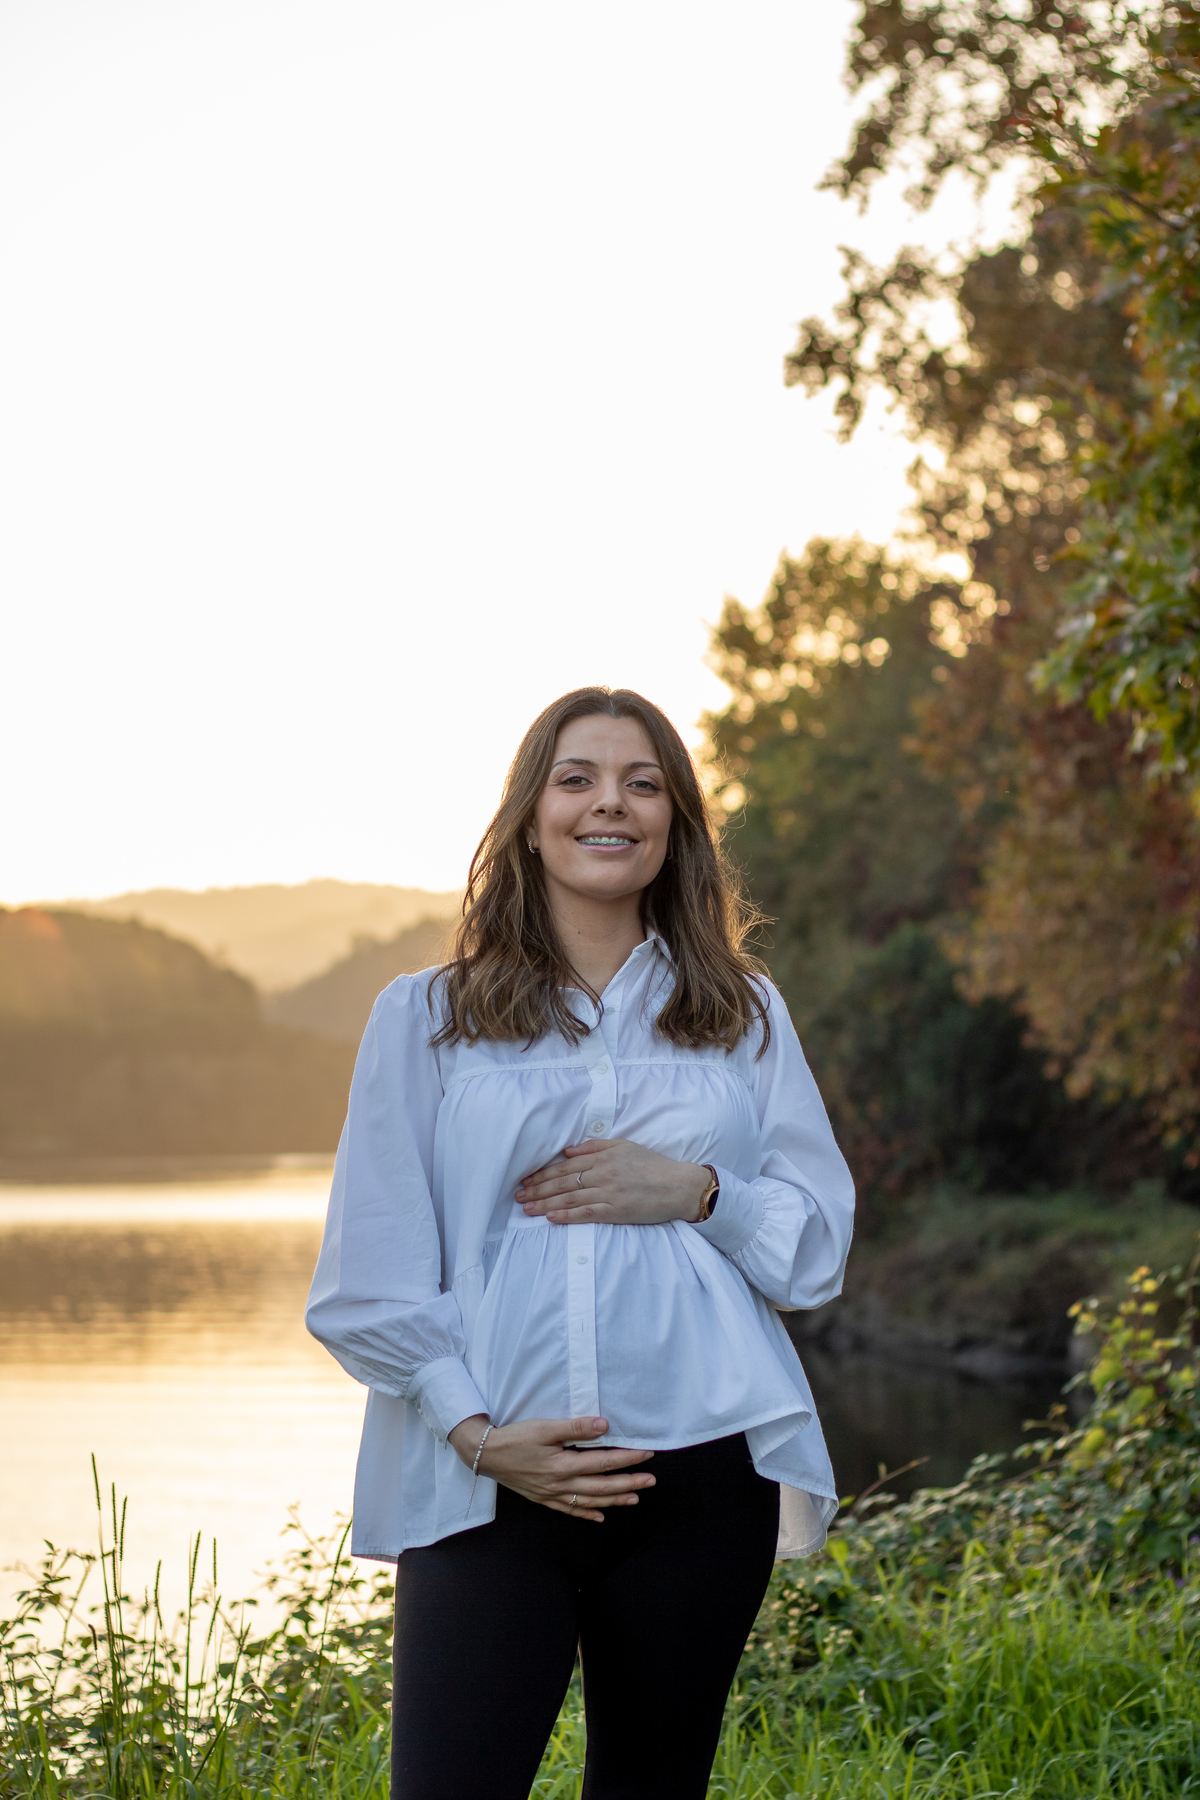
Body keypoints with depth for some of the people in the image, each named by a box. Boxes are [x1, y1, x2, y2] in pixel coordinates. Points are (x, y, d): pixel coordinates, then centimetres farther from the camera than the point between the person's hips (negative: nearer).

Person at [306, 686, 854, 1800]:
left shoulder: (744, 1016, 14)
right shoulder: (426, 1018, 9)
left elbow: (818, 1244, 11)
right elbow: (370, 1275, 4)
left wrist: (696, 1191, -7)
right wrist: (477, 1433, -9)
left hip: (699, 1475, 2)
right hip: (484, 1486, -1)